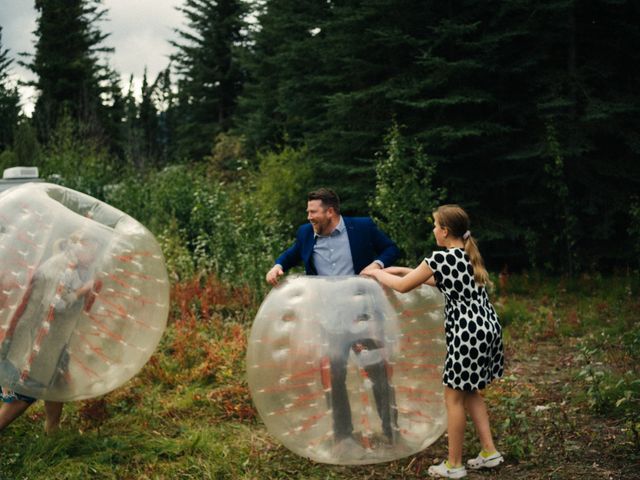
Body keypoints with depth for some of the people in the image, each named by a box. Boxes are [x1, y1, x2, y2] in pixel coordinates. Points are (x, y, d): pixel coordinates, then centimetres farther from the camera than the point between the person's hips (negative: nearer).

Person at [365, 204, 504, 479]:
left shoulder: (442, 258, -12)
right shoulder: (467, 255, 14)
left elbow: (403, 286, -4)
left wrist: (378, 273, 13)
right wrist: (402, 270, 27)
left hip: (468, 333, -9)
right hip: (486, 328, 9)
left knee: (454, 397, 3)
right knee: (470, 393, 20)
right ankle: (489, 452, 22)